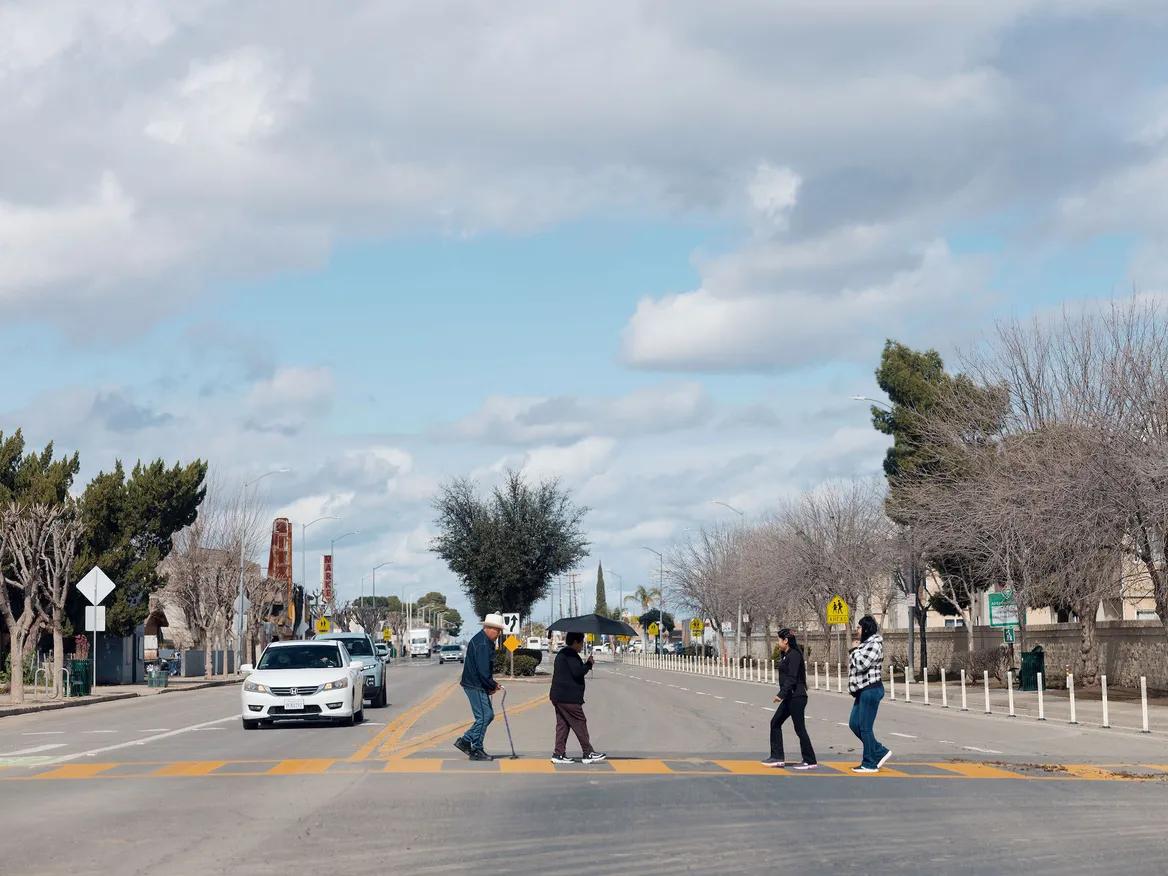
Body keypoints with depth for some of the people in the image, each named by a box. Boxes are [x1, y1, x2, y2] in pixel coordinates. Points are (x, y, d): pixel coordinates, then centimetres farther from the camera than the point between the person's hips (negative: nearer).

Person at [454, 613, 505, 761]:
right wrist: (493, 686, -11)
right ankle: (476, 751, 3)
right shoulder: (482, 644, -20)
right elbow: (483, 671, -24)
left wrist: (491, 684, 11)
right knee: (483, 717, -5)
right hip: (475, 686, -11)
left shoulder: (486, 642, 14)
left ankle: (465, 741, 16)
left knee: (488, 715, 14)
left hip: (479, 686, 11)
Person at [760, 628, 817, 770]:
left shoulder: (794, 655, -15)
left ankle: (810, 761, 2)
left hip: (796, 697, -11)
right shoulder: (787, 656, 15)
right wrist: (782, 695, 20)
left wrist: (781, 694, -24)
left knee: (800, 728, -5)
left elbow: (792, 678, -22)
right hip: (790, 698, 11)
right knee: (775, 723, 11)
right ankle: (777, 757, 14)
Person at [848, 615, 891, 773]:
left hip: (871, 690, -11)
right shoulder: (864, 644, 18)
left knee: (865, 727, -6)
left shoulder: (874, 645, -13)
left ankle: (870, 764, 2)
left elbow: (861, 664, -22)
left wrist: (855, 649, -9)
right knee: (854, 724, 11)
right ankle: (880, 752, 17)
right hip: (862, 691, 11)